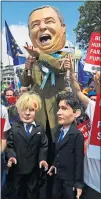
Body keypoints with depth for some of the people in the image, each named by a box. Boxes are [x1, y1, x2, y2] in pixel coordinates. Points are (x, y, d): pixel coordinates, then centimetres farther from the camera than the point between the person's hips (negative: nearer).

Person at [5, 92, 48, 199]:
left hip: (34, 168, 1)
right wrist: (11, 156, -20)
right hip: (17, 168, -1)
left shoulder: (40, 128, 2)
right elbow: (9, 145, -5)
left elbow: (43, 146, 1)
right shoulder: (14, 127, -2)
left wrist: (42, 158, -11)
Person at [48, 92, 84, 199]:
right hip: (58, 176, 7)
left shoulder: (77, 135, -22)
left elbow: (79, 160, -20)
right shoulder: (59, 131, 4)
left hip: (70, 178, -7)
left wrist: (78, 183, -17)